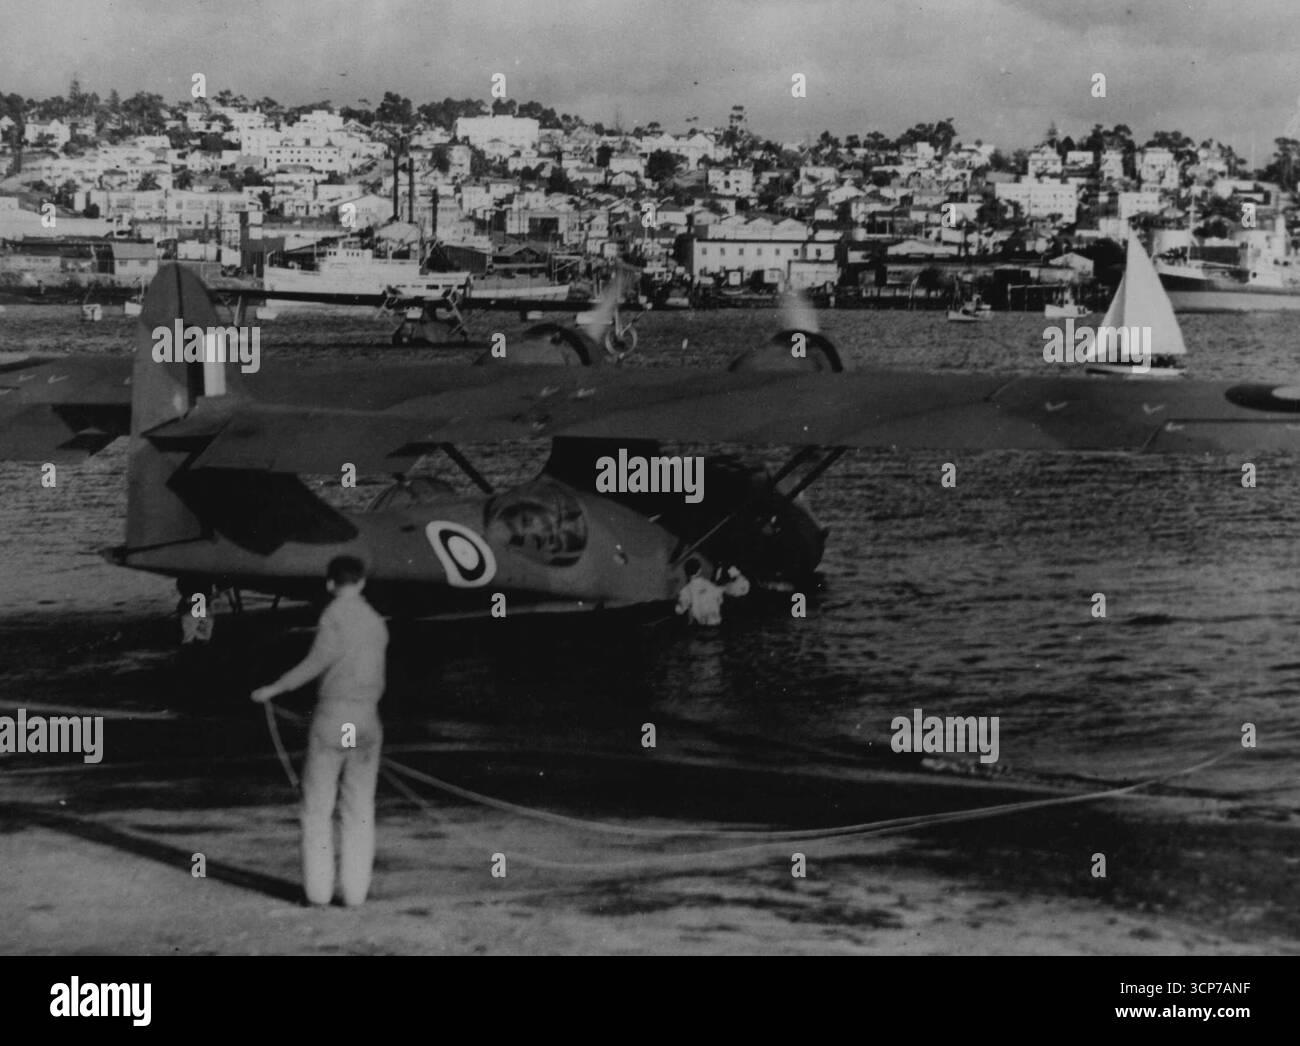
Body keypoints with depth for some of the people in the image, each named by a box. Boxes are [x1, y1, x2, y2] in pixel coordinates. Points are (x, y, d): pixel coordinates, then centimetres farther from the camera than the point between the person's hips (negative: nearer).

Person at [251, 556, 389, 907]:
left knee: (318, 807, 3)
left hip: (332, 715, -5)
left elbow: (320, 659, -17)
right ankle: (355, 889, 5)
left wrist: (274, 689, -10)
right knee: (359, 811, 7)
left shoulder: (337, 613, -6)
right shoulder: (377, 622, 14)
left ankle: (318, 889, 2)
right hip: (368, 720, 5)